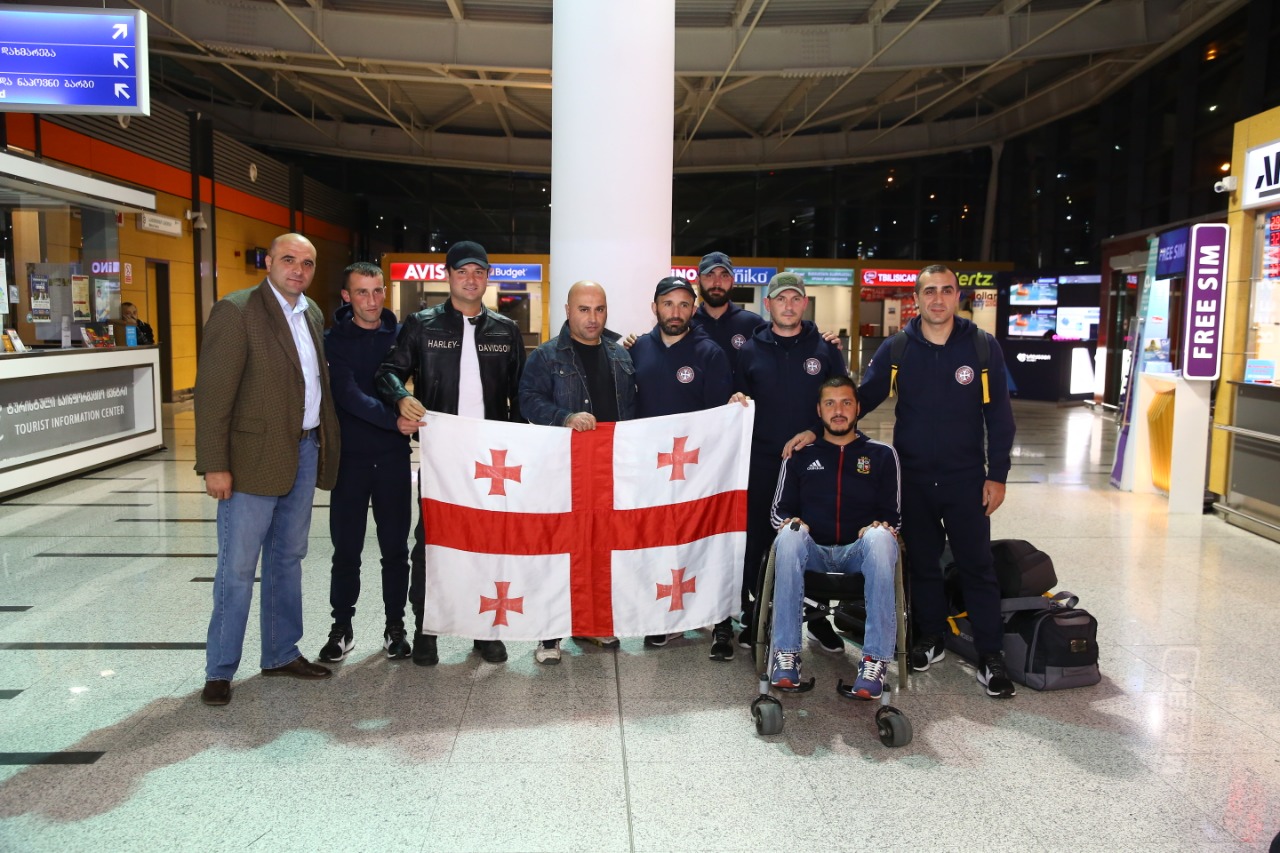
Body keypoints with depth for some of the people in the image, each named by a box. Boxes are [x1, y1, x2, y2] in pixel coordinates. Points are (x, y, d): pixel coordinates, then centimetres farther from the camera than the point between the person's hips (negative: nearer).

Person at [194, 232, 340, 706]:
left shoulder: (312, 314, 12)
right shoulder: (236, 311, -11)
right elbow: (212, 393, -15)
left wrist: (322, 444, 8)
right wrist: (214, 465, -18)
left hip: (305, 452, 7)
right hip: (255, 458, -7)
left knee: (288, 559, 16)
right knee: (237, 568, 1)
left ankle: (281, 654, 29)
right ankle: (220, 671, 14)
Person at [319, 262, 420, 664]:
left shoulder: (400, 336, 3)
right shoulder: (333, 340, -3)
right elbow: (349, 394, -16)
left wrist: (413, 410, -10)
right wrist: (393, 419, -29)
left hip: (393, 457, 1)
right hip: (349, 457, -1)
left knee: (395, 547, 8)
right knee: (346, 548, 7)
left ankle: (395, 626, 22)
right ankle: (342, 627, 22)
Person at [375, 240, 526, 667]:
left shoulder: (506, 330, 10)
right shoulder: (422, 325, 4)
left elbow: (520, 391, 12)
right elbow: (390, 369, -1)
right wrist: (403, 397, -23)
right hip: (439, 450, -2)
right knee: (431, 536, 5)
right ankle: (424, 627, 18)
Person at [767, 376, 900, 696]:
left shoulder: (881, 454, 14)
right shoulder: (800, 455, 15)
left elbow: (891, 515, 11)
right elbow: (779, 512, 14)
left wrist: (880, 526, -13)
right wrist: (790, 523, -10)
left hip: (860, 551, 0)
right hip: (812, 552, 1)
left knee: (879, 537, -36)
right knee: (790, 535, -34)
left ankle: (876, 659, -35)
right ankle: (785, 653, -31)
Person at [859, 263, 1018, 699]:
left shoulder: (982, 346, -4)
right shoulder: (897, 349, -1)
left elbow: (998, 415, -2)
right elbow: (862, 397, -1)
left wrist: (997, 475, -5)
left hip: (966, 478, -1)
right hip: (912, 478, 2)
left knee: (977, 565, 2)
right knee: (922, 562, 13)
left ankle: (991, 656, 13)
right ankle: (930, 638, 30)